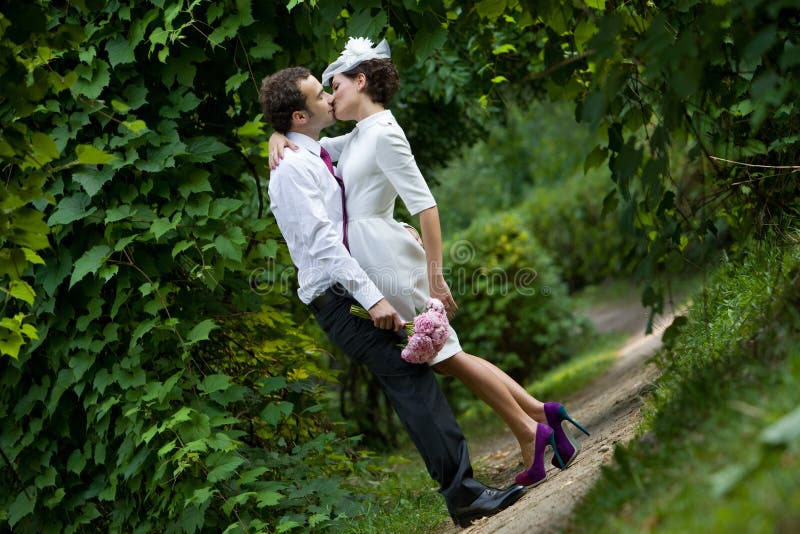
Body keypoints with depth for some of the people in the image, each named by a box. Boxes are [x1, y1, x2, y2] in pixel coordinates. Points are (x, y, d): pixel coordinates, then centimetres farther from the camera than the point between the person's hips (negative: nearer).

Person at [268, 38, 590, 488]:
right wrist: (280, 139, 0)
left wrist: (435, 276, -21)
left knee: (445, 355, -2)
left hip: (390, 259, -9)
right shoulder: (358, 138, 16)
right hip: (374, 260, 9)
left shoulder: (383, 135, -12)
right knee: (445, 356, 10)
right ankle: (541, 414, 13)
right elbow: (306, 144, 25)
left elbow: (426, 205, -18)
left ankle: (530, 432, 5)